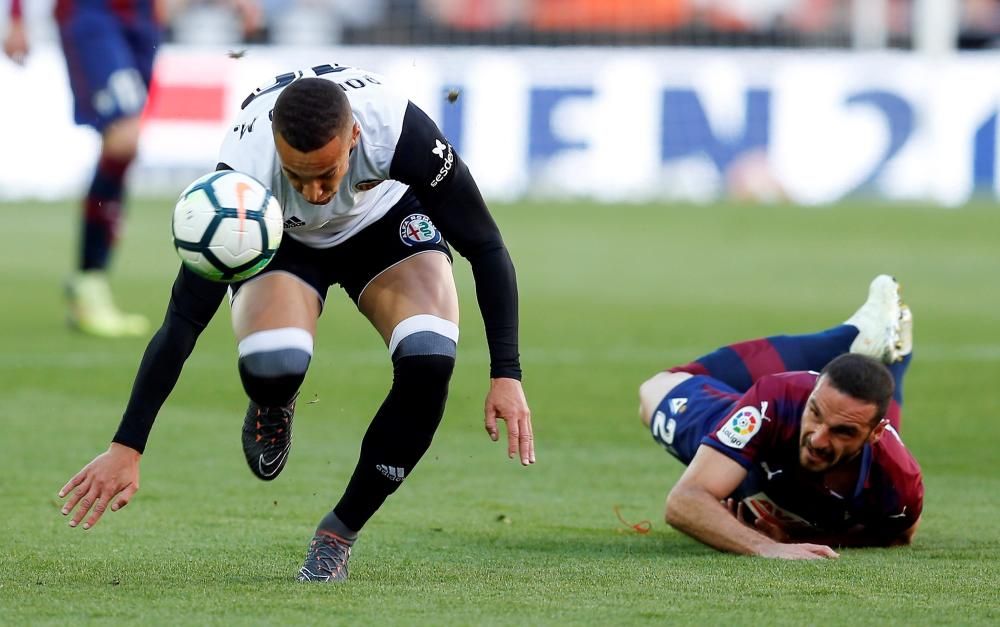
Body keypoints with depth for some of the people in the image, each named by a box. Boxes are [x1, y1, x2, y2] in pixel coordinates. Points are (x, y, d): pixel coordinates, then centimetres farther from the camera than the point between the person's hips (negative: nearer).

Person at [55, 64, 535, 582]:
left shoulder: (400, 132, -39)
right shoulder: (243, 172, -38)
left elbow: (486, 249, -24)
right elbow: (184, 320, -32)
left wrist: (506, 375, -30)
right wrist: (126, 448, -33)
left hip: (387, 222, 1)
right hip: (280, 239, -1)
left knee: (429, 360, -29)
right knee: (271, 367, -34)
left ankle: (338, 535, -8)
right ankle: (272, 406, 8)